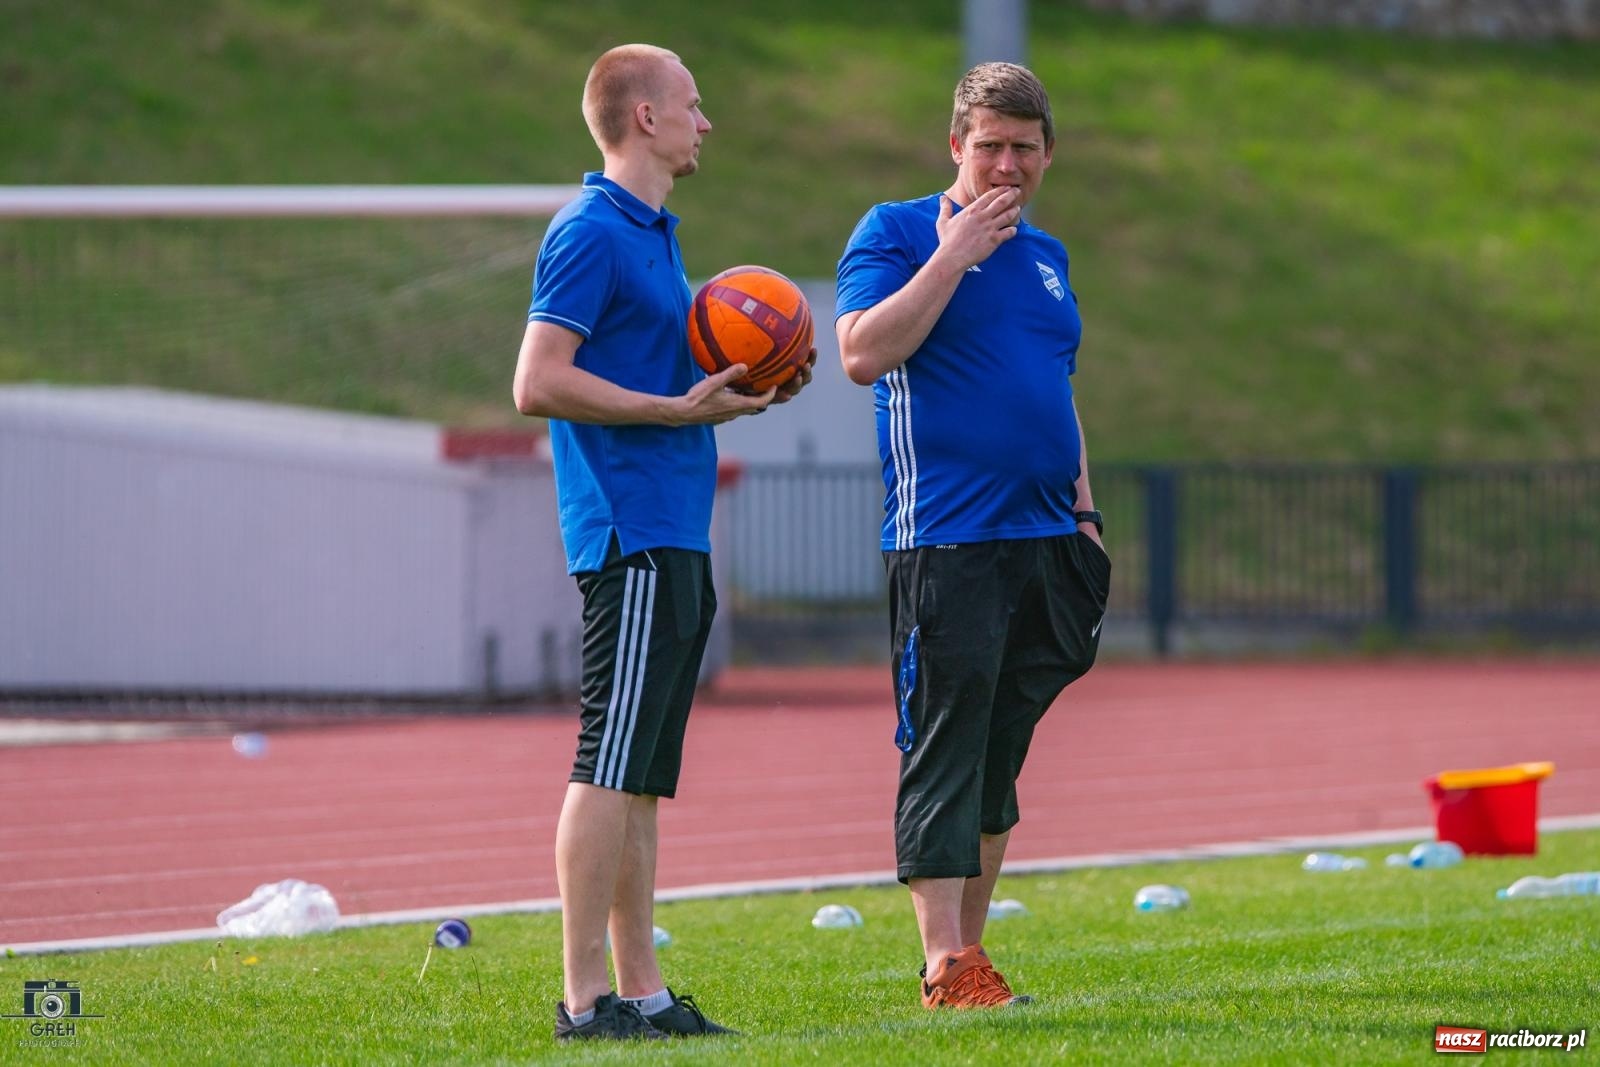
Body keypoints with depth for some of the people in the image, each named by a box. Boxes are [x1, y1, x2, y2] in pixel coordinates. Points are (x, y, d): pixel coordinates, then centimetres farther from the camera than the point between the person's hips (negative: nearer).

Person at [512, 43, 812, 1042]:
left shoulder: (653, 233, 20)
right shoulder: (592, 232, -10)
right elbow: (541, 383, -18)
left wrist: (747, 393, 12)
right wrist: (680, 409, -17)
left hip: (674, 543, 10)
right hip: (630, 536, -10)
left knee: (643, 777, 10)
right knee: (612, 769, -10)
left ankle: (641, 989, 13)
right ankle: (587, 996, -10)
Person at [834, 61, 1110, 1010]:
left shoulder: (1045, 255, 19)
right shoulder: (898, 234, -1)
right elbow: (864, 354, -17)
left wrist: (1084, 513, 18)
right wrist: (954, 254, -16)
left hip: (1043, 539, 7)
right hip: (946, 541, -7)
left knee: (1001, 751, 10)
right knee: (946, 746, -9)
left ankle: (969, 944, 16)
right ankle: (948, 965, -12)